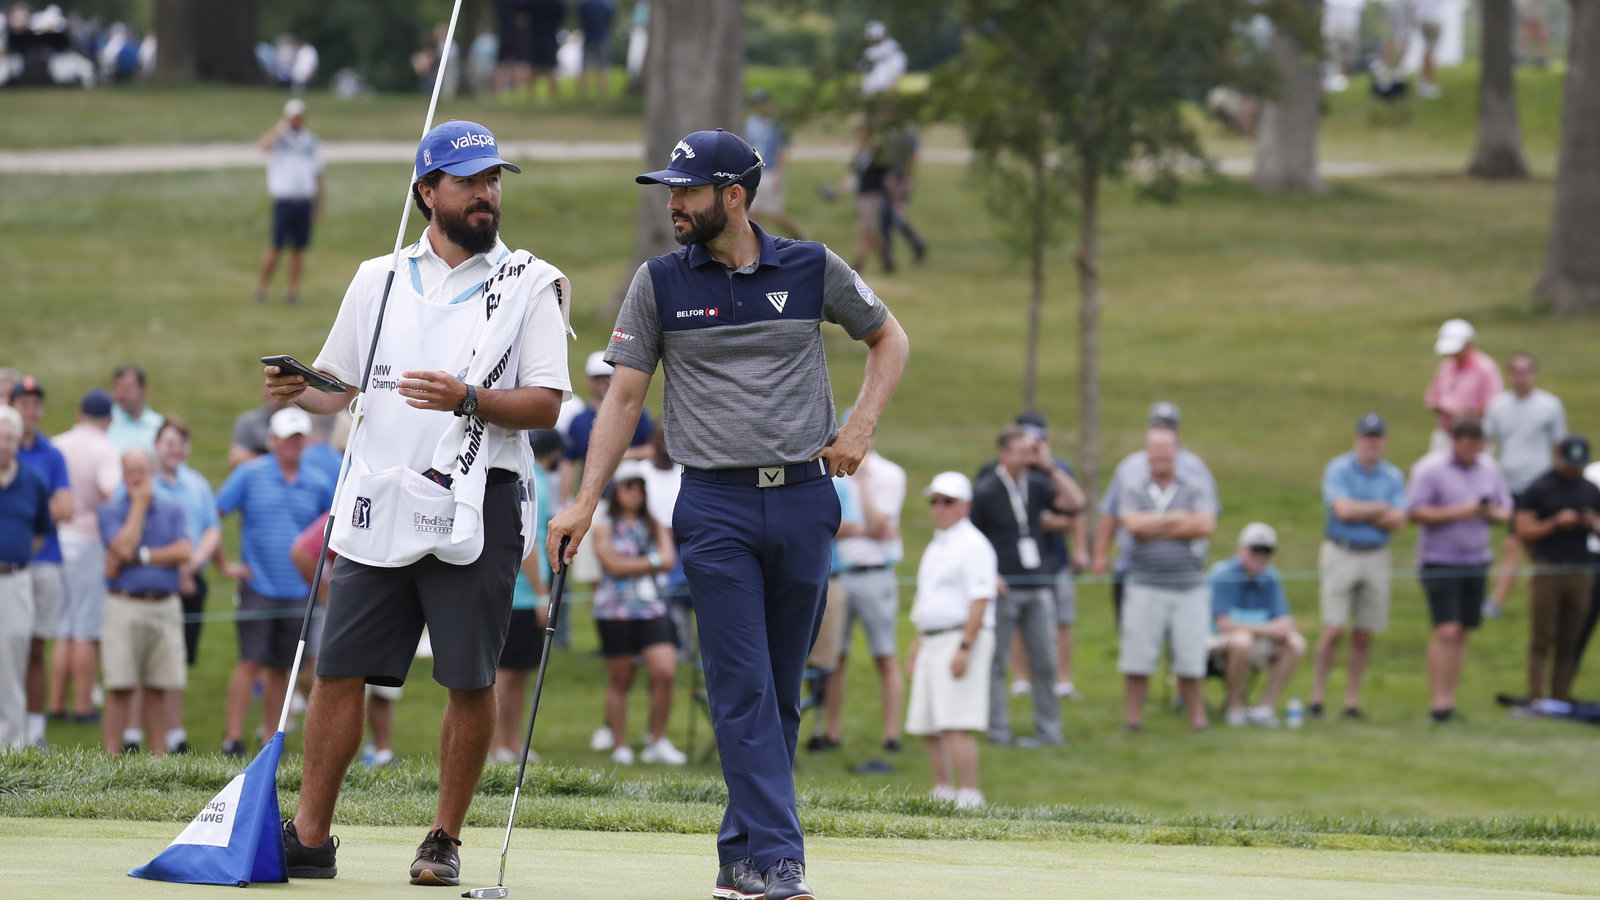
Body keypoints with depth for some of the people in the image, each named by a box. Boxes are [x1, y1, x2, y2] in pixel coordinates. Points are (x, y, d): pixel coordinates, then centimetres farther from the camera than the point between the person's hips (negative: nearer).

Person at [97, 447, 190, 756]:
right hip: (124, 605, -2)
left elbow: (184, 552, -3)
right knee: (119, 689, -6)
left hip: (165, 606, 2)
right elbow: (124, 547, -13)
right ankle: (111, 757, -6)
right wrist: (139, 504, -4)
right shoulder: (110, 511, 5)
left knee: (157, 690, 5)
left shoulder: (171, 510, 12)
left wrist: (140, 556, -9)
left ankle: (158, 757, 9)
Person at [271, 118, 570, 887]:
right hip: (379, 503, 3)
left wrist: (466, 400, -20)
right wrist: (298, 391, -4)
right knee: (338, 671, 0)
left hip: (476, 507, -3)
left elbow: (545, 405, -5)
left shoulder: (529, 284, 3)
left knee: (469, 682, -1)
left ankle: (445, 841, 10)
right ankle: (309, 839, 5)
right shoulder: (379, 280, 14)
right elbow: (338, 388, 18)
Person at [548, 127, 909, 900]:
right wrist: (586, 503, -5)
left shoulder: (812, 269, 4)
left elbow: (889, 339, 18)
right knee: (743, 691, -10)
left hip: (804, 497, 1)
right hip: (716, 508, -1)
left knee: (781, 692, 5)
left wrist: (862, 426, 3)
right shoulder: (660, 283, 4)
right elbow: (624, 396, 4)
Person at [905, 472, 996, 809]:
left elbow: (980, 600, -17)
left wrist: (964, 648, -23)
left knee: (956, 727, -17)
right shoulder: (936, 546, 20)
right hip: (932, 642, 10)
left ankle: (969, 797, -18)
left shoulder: (972, 545, -10)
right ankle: (943, 794, 18)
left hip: (961, 639, -10)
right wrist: (917, 645, 26)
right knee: (925, 727, 10)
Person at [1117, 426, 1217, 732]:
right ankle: (1131, 718, 4)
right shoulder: (1133, 490, 8)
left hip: (1189, 588, 0)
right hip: (1145, 587, 0)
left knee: (1190, 661, 1)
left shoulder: (1196, 490, 7)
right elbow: (1132, 524, -10)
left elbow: (1204, 525, -9)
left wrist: (1156, 529, -7)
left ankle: (1197, 718, 8)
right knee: (1137, 660, -3)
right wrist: (1178, 518, -4)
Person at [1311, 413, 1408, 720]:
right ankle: (1317, 695, 0)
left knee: (1364, 635, 3)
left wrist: (1361, 512, -9)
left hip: (1376, 557, 3)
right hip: (1341, 556, -3)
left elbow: (1398, 521, -3)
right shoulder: (1338, 469, -2)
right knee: (1334, 630, -10)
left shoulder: (1393, 476, 8)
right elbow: (1343, 510, -16)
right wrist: (1380, 509, -4)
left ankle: (1352, 701, 9)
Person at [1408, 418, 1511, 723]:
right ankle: (1438, 701, -12)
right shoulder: (1430, 469, -7)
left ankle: (1450, 698, 11)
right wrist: (1458, 512, -18)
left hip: (1476, 561, 5)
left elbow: (1506, 511, 15)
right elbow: (1416, 512, -12)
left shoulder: (1489, 469, 10)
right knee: (1446, 631, -13)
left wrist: (1492, 512, -9)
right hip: (1439, 562, -5)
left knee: (1462, 633, 5)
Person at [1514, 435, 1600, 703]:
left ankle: (1561, 698, 3)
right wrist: (1556, 523, -15)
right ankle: (1535, 698, -6)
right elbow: (1524, 530, -4)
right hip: (1548, 572, -4)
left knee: (1569, 642, 2)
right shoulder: (1539, 489, 0)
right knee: (1542, 640, -7)